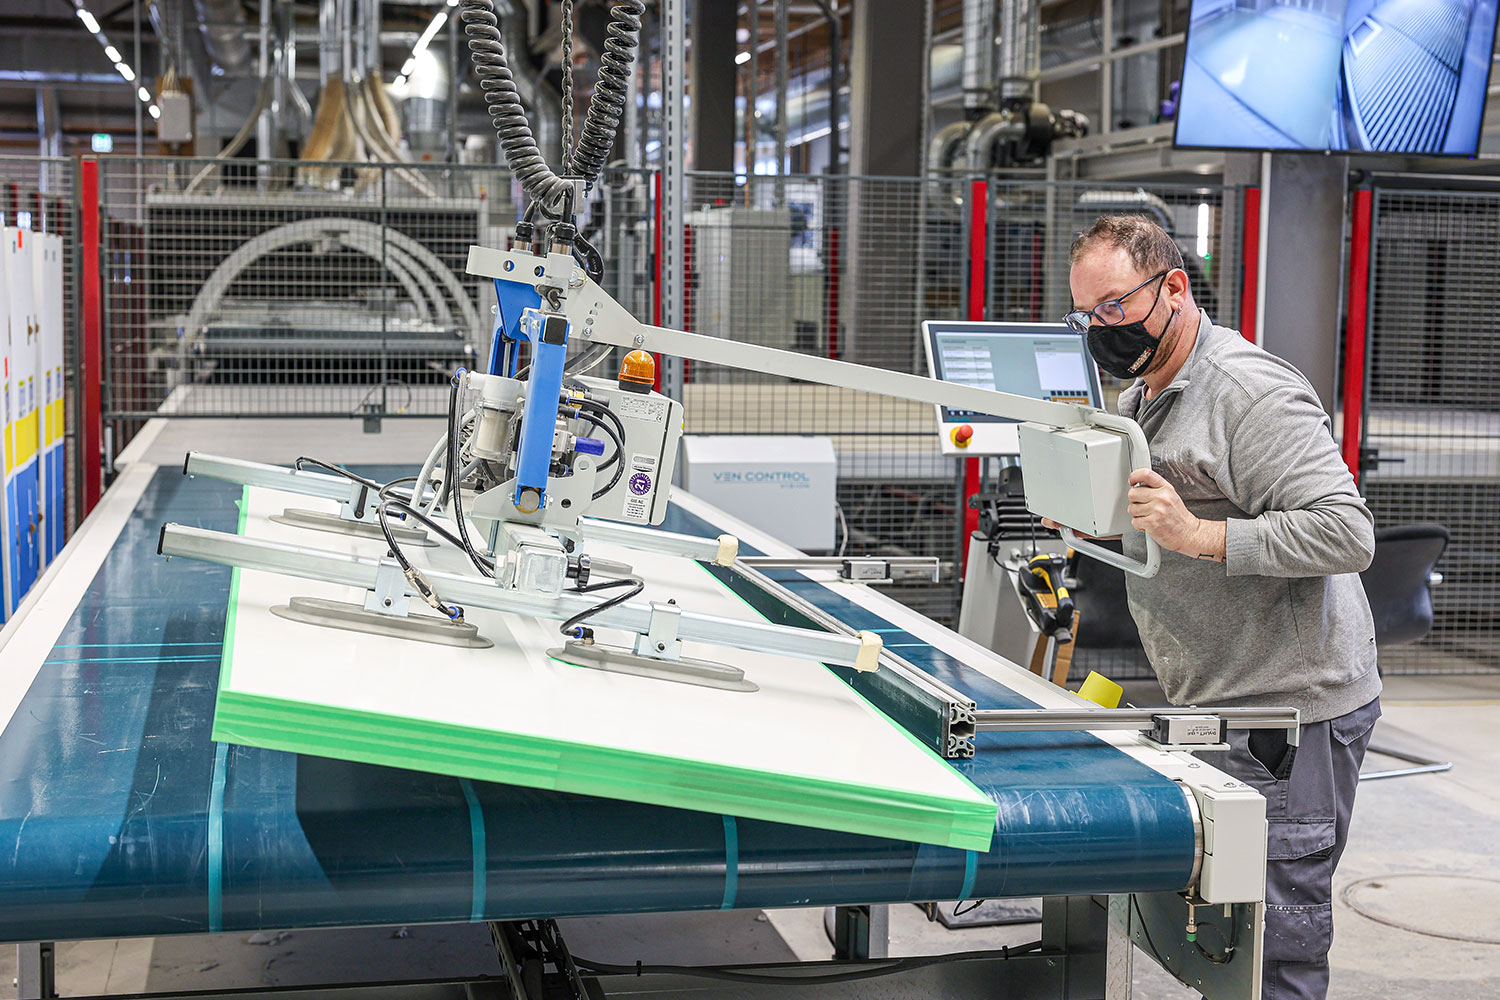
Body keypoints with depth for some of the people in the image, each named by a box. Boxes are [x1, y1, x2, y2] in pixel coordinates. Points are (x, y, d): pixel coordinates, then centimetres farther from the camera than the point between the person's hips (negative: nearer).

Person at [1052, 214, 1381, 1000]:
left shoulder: (1252, 391, -17)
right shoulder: (1137, 401, 15)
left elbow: (1347, 534, -23)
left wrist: (1198, 535, -28)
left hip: (1290, 713, -9)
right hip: (1211, 705, 10)